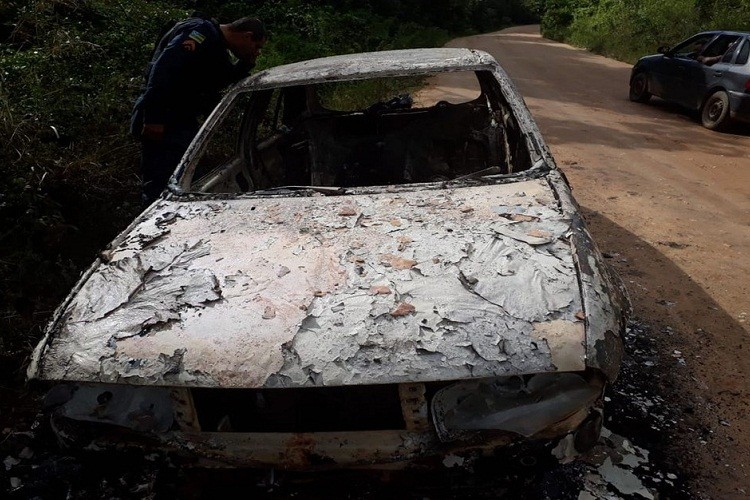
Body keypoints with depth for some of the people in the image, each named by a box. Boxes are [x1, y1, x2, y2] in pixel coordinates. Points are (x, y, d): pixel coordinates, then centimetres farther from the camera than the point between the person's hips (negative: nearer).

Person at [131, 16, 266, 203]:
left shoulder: (219, 48, 18)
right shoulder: (201, 33, -14)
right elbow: (163, 70, -25)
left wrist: (246, 63, 10)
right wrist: (153, 119, -30)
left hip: (182, 123, 10)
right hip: (163, 125, -10)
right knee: (160, 189, -12)